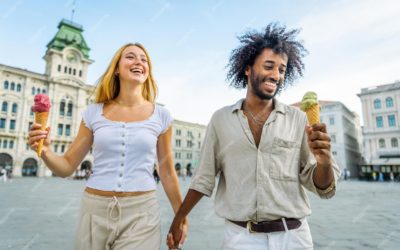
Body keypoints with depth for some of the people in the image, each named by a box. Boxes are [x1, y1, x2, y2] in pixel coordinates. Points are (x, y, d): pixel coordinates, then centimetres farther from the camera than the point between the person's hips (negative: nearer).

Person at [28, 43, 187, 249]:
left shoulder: (160, 116, -2)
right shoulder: (94, 112, 1)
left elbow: (167, 172, 6)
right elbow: (67, 167, 6)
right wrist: (45, 152, -15)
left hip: (140, 213, -1)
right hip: (95, 211, 2)